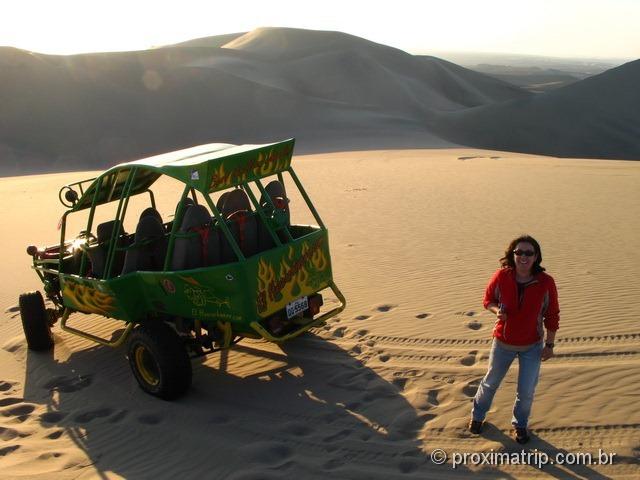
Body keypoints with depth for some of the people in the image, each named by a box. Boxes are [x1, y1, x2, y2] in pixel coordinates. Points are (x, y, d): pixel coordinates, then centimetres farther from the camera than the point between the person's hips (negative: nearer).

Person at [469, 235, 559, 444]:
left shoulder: (546, 283, -21)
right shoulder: (501, 276, -20)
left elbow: (552, 315, -7)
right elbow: (488, 299, -1)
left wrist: (549, 344, -2)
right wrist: (496, 310, -23)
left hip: (532, 346, 0)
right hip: (503, 343, 0)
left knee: (526, 391, 11)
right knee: (491, 382, 20)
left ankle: (520, 424, 41)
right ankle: (477, 414, 46)